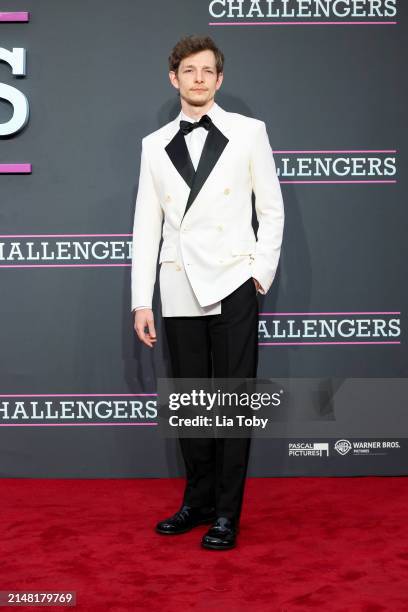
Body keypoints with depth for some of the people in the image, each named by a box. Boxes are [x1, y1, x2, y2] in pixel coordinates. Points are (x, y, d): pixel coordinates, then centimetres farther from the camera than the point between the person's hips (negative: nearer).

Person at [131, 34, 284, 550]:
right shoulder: (154, 145, 10)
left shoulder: (249, 132, 4)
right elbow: (146, 226, 8)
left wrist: (263, 269, -4)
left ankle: (228, 512, 11)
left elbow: (271, 209, 6)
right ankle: (199, 500, 24)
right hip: (179, 290, 3)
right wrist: (141, 301, 3)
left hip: (233, 286, -2)